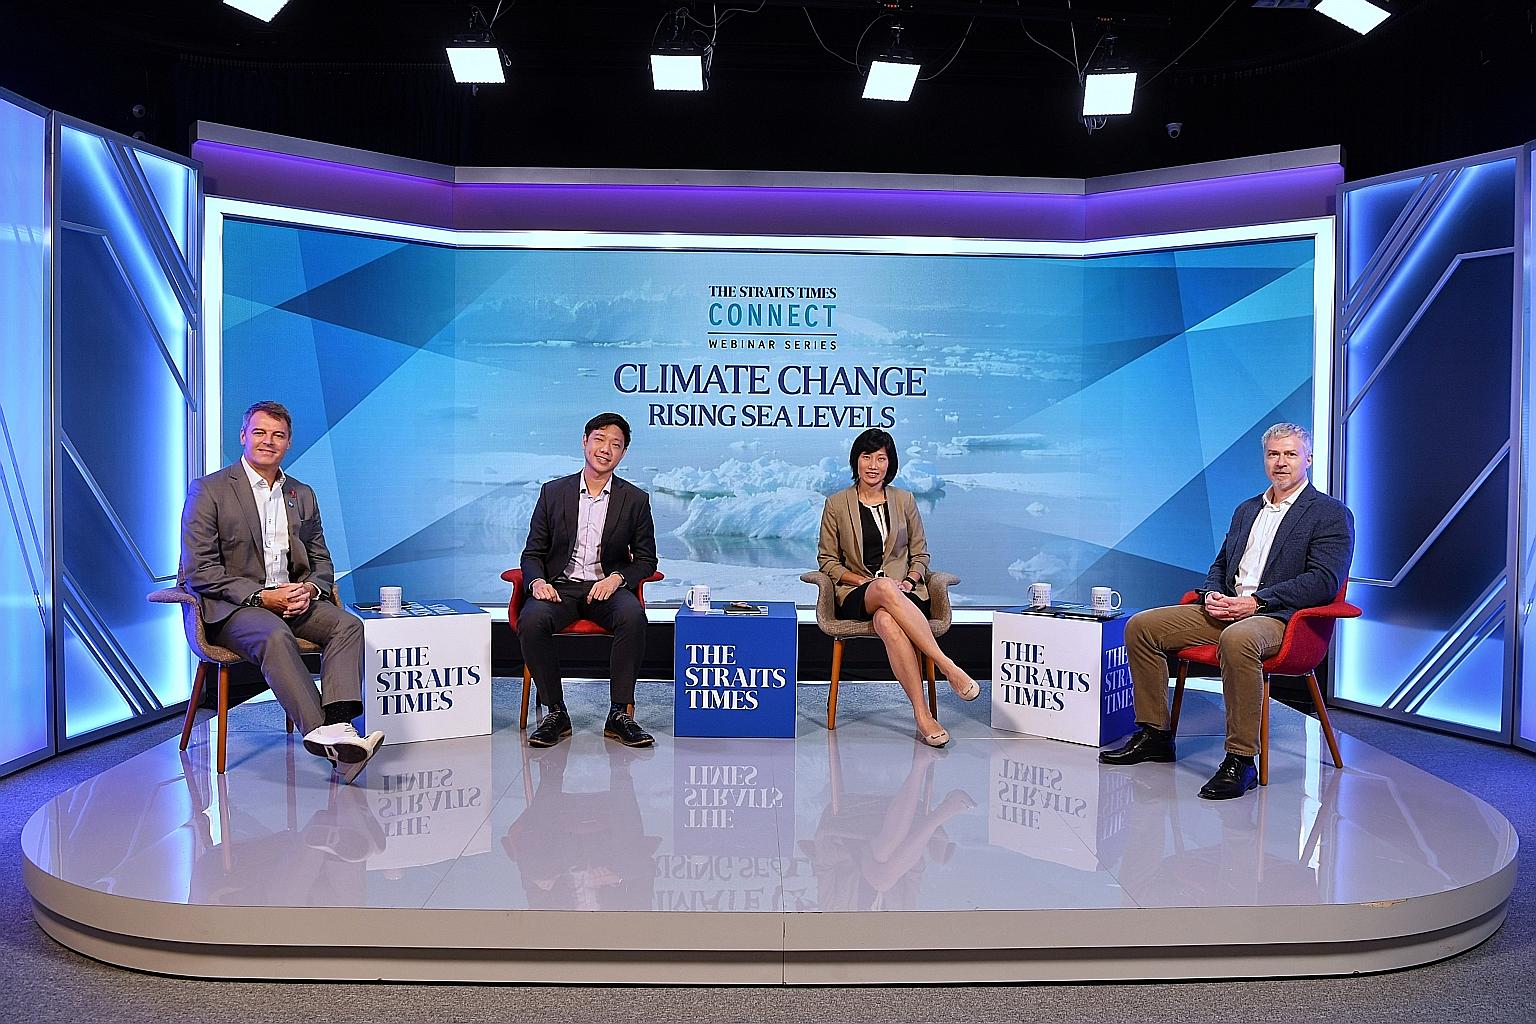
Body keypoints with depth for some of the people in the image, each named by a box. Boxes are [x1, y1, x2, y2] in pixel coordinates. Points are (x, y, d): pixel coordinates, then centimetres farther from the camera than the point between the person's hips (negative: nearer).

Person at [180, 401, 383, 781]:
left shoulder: (302, 495, 16)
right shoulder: (208, 490, -1)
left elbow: (321, 561, 18)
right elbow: (199, 571, -8)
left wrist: (309, 589, -6)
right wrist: (261, 596, -18)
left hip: (292, 599, 5)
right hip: (229, 607, -5)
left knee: (347, 624, -24)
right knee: (274, 635, -37)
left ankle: (338, 726, -41)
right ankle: (321, 733, -46)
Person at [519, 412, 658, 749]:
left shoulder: (635, 499, 6)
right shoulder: (553, 492, 8)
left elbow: (646, 559, 8)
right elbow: (532, 553, 9)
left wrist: (617, 578, -12)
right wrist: (538, 582, -14)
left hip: (608, 587, 0)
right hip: (560, 586, 1)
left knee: (633, 616, -34)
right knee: (531, 620, -32)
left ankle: (619, 714, -22)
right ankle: (556, 712, -16)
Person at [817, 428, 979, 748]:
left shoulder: (904, 500, 13)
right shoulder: (836, 504, 9)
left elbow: (920, 553, 17)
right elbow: (827, 559, 10)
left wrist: (909, 580, -5)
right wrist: (865, 581, -7)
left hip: (903, 593, 1)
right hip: (857, 595, -1)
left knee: (887, 621, -40)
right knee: (885, 587, -41)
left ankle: (923, 717, -44)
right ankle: (947, 666, -44)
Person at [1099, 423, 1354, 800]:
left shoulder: (1332, 515, 1)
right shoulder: (1246, 510, 23)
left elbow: (1324, 580, -11)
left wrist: (1257, 601, -19)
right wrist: (1211, 595, 1)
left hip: (1279, 617, -7)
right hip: (1225, 610, 7)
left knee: (1237, 639, -41)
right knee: (1141, 626, -6)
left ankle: (1240, 761, -32)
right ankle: (1155, 734, 3)